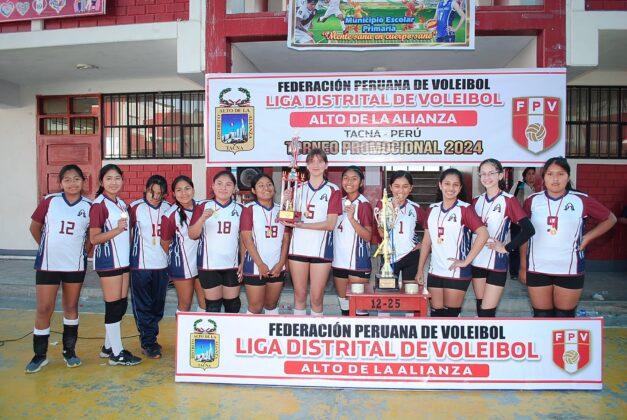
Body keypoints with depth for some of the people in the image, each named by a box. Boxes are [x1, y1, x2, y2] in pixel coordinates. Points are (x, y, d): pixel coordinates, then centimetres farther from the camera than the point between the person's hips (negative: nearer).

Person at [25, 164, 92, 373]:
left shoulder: (89, 206, -3)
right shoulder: (49, 201, -4)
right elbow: (35, 227, 6)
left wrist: (84, 250, -1)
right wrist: (47, 247, 8)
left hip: (75, 265, 1)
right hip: (48, 264, 0)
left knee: (71, 307, 12)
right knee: (44, 309, 3)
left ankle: (69, 351, 26)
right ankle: (40, 355, 19)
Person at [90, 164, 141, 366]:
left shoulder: (121, 204, 11)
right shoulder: (99, 204, -11)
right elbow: (94, 238, -15)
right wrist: (117, 230, -27)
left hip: (123, 259, 8)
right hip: (108, 261, -8)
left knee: (122, 304, 11)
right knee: (114, 306, -1)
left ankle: (109, 346, 25)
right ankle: (116, 353, 9)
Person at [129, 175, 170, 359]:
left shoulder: (168, 208, 5)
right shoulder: (135, 208, -5)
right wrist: (131, 254, -6)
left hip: (162, 264, 4)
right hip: (140, 264, -4)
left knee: (158, 305, 13)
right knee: (143, 306, 2)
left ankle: (150, 337, 30)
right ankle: (148, 343, 13)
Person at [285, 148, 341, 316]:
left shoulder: (333, 190, 1)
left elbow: (330, 224, -7)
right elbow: (289, 218, 9)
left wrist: (300, 225, -15)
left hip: (321, 249, -2)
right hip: (298, 247, 3)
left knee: (317, 298, 3)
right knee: (299, 295, 9)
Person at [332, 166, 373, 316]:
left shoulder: (363, 204, -11)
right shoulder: (340, 202, 8)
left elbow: (368, 236, -16)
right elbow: (332, 225, 19)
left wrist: (352, 218, -28)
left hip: (357, 261, -6)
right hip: (339, 259, 6)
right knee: (342, 298, 15)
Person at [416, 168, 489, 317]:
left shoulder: (465, 209, -7)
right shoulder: (432, 209, 7)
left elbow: (483, 234, -17)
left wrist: (466, 261, -16)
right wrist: (420, 269, 9)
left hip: (457, 273, -4)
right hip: (435, 272, 4)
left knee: (450, 313, 4)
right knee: (436, 312, 9)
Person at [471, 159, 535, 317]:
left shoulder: (509, 200, -8)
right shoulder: (476, 201, 7)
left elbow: (528, 230, -15)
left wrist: (507, 248, -14)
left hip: (497, 262, -5)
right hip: (477, 260, 5)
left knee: (487, 311, -5)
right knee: (480, 307, 13)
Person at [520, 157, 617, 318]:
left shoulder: (582, 200, -3)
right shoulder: (532, 201, 0)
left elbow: (610, 219, 12)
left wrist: (588, 237, -1)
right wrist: (523, 266, 9)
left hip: (569, 270, -1)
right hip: (537, 269, 1)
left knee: (565, 317, 9)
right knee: (541, 316, 8)